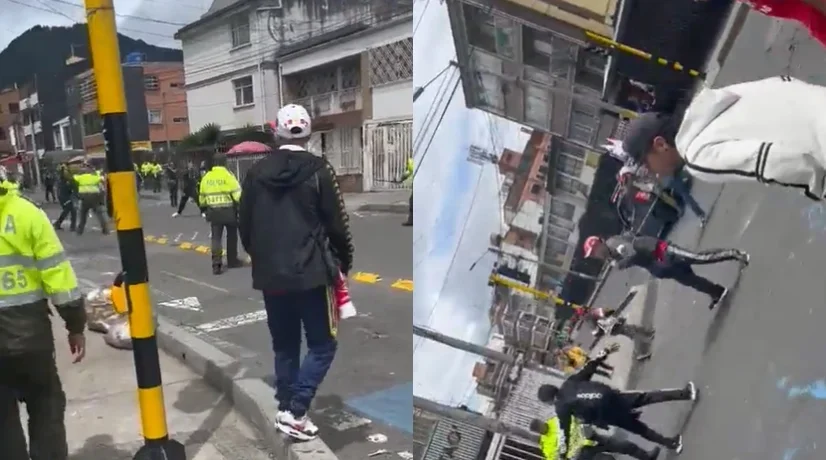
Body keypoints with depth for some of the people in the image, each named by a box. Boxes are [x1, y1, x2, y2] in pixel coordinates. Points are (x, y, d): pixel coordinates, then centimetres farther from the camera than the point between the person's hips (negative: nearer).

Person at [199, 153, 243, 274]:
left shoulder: (206, 177, 5)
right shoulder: (228, 175, -10)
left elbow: (202, 198, 12)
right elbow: (238, 194, -17)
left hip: (213, 212, 3)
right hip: (229, 211, -3)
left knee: (216, 238, 3)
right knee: (231, 236, 14)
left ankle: (216, 264, -10)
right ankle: (232, 261, 25)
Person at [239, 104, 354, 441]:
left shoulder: (256, 173, 4)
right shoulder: (318, 170, -8)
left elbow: (245, 227, 10)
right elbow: (337, 224, -8)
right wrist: (345, 261, 9)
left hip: (270, 275, 5)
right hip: (311, 273, -5)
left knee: (284, 346, 17)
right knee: (322, 345, 7)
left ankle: (285, 409, 24)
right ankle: (295, 411, 0)